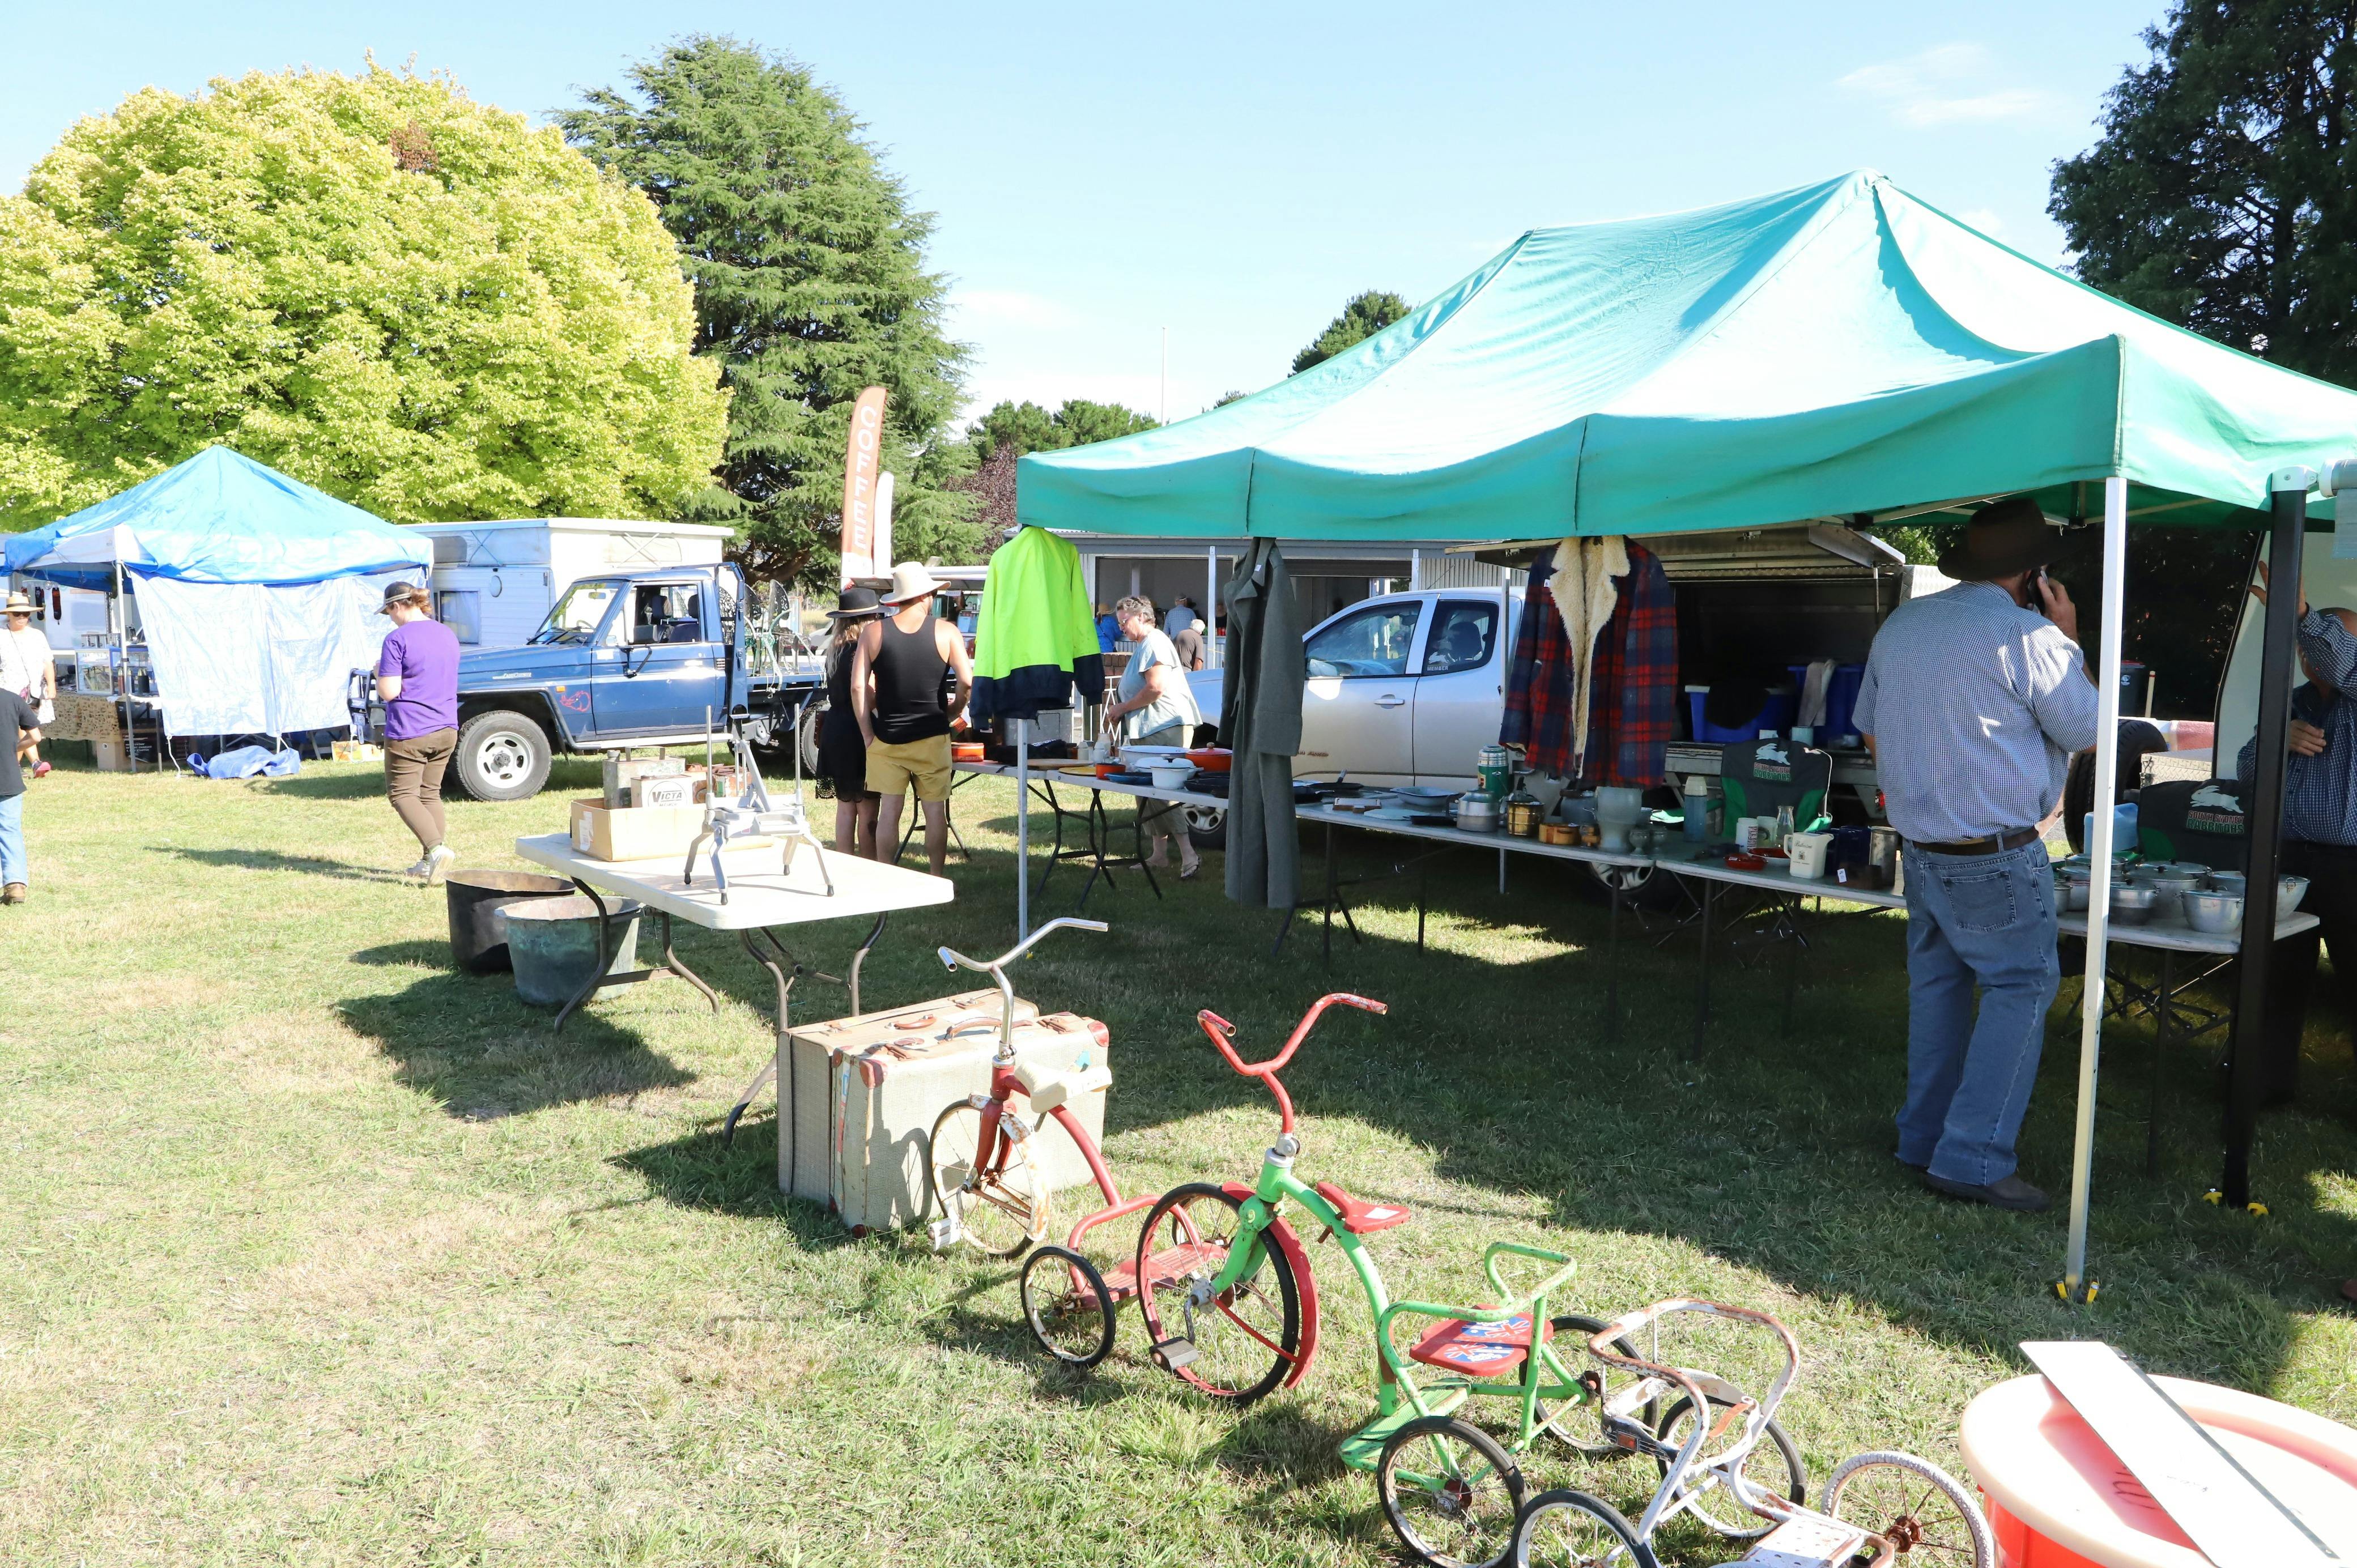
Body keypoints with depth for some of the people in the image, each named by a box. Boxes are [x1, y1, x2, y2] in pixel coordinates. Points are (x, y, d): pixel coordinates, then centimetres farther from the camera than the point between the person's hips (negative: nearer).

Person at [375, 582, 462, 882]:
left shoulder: (397, 639, -13)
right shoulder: (448, 635, 9)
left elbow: (389, 692, -16)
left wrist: (379, 673, 3)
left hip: (409, 733, -7)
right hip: (446, 729, 7)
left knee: (402, 794, 3)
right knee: (431, 794, 15)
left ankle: (437, 849, -16)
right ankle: (429, 863, 16)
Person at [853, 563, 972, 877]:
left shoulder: (873, 631, 0)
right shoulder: (945, 631, -3)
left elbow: (858, 687, -4)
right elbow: (967, 682, -10)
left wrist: (867, 734, 1)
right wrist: (953, 713, 7)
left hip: (886, 736, 1)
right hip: (932, 736, -1)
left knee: (889, 810, 8)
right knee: (935, 810, 8)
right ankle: (938, 878, 13)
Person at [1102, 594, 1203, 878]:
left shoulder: (1155, 643, -10)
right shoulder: (1144, 646, 23)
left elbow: (1156, 688, -21)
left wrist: (1121, 708, -11)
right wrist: (1120, 710, 16)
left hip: (1166, 728, -11)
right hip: (1148, 731, 11)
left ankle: (1188, 855, -17)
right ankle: (1158, 854, 17)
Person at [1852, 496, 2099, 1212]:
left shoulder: (1901, 624, 8)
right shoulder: (2031, 637, -14)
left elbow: (1871, 732, 16)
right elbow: (2088, 732, -2)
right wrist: (2070, 639, 5)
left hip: (1920, 847, 7)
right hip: (1995, 856, -7)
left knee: (1937, 984, 15)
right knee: (2021, 989, 0)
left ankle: (1923, 1139, 22)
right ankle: (1972, 1159, -4)